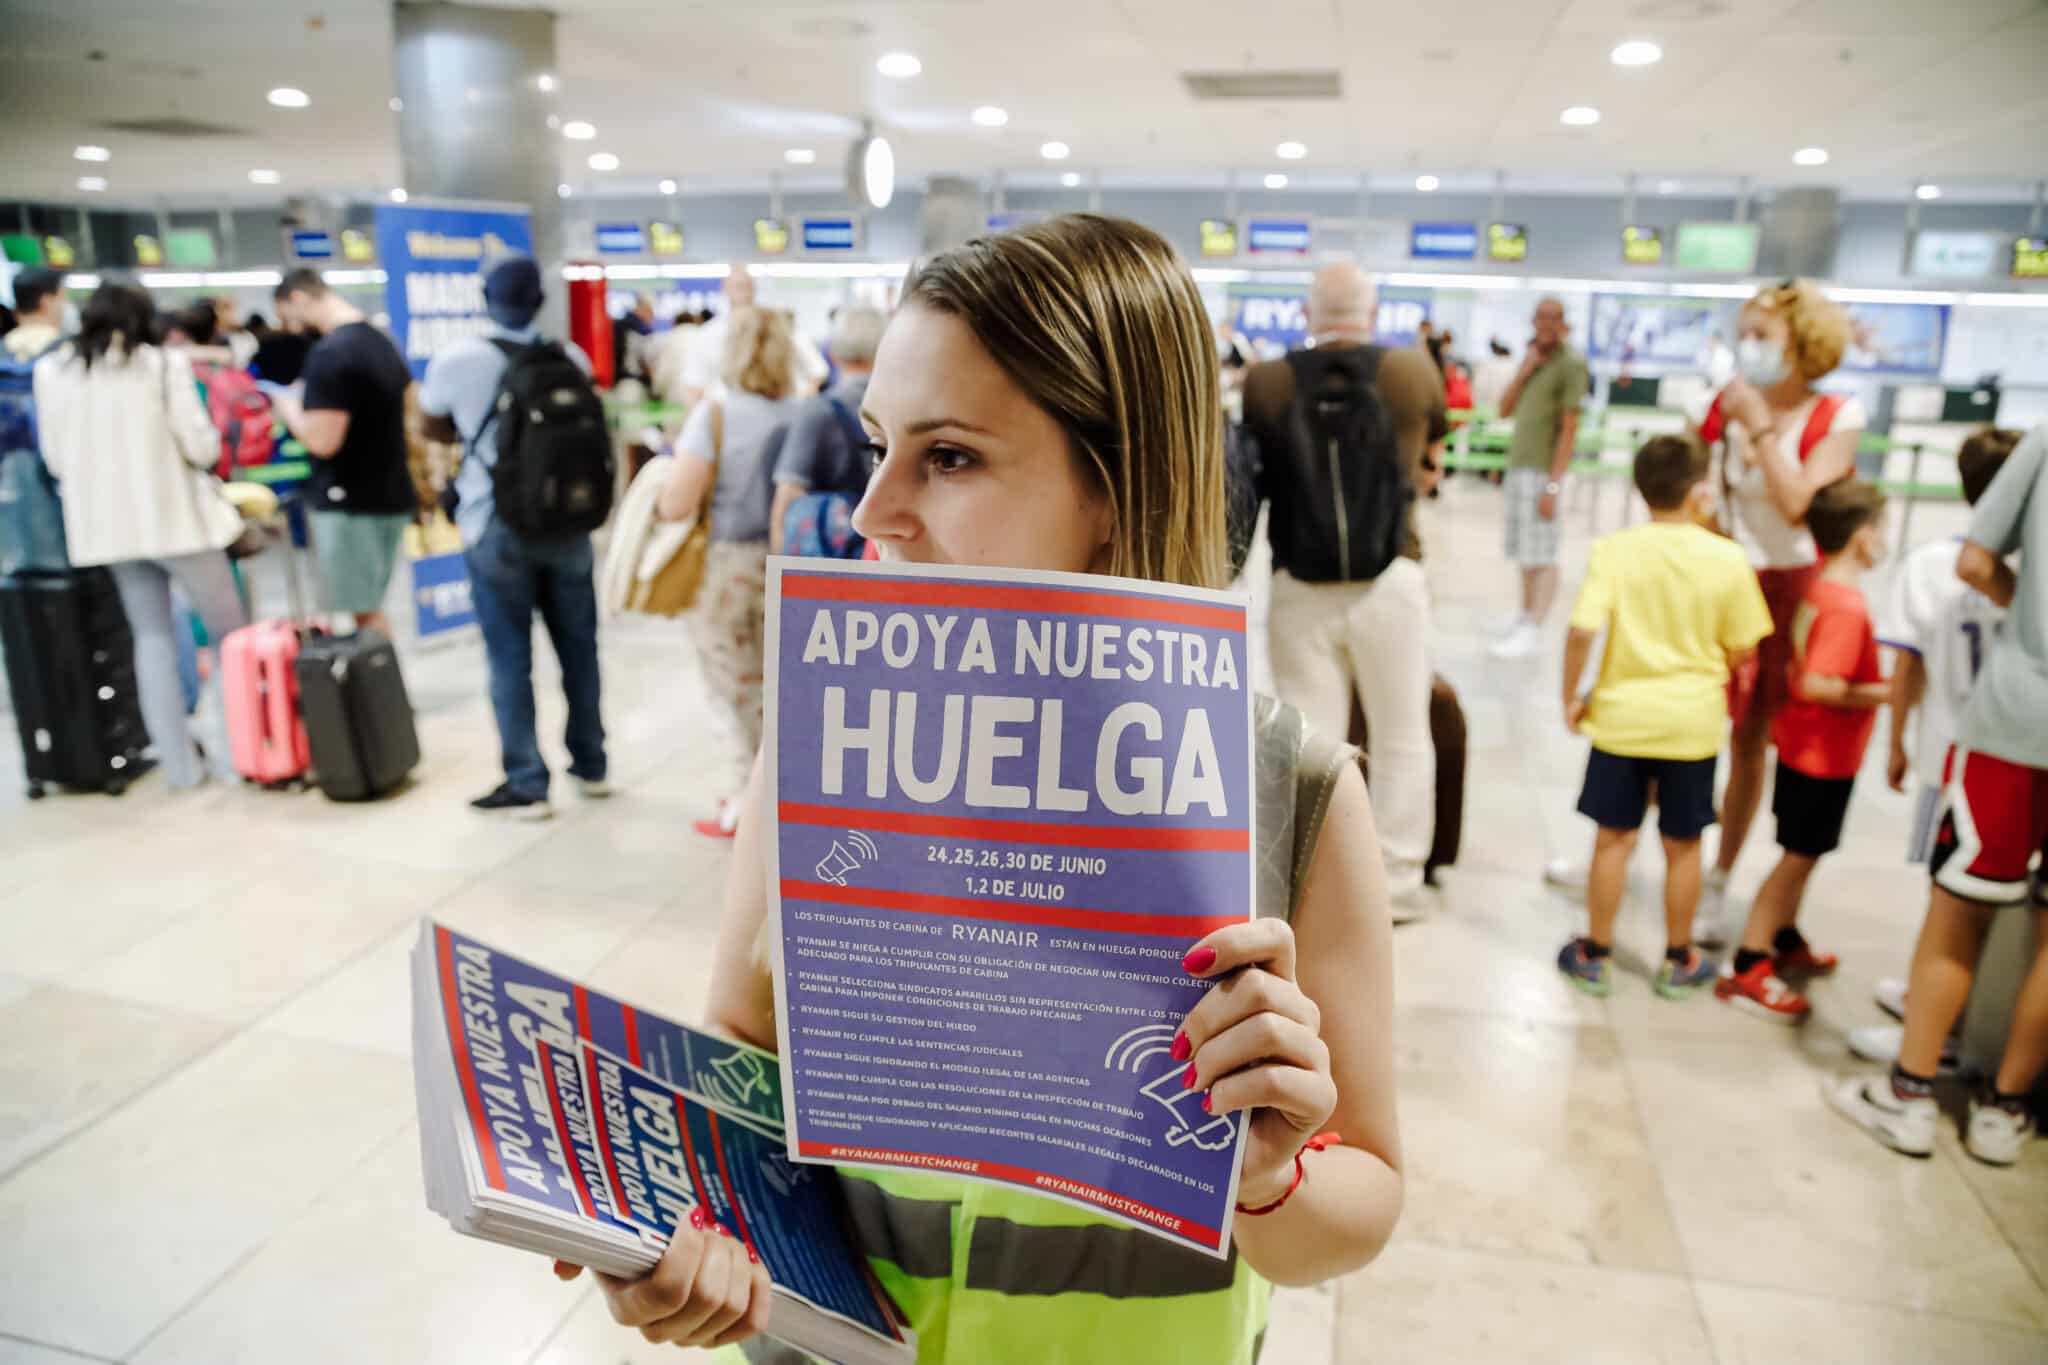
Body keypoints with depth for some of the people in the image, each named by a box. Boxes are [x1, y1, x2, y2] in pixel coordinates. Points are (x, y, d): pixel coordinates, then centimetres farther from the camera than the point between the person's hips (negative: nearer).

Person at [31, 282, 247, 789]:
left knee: (152, 637, 11)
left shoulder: (51, 370, 6)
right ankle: (231, 747, 1)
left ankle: (179, 763, 10)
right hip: (174, 516, -5)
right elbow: (201, 447, -10)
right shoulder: (162, 364, -7)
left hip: (107, 524, 5)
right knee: (230, 632, 7)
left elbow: (55, 459, 10)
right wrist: (210, 440, 12)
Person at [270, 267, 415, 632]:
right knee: (370, 609, 16)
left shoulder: (329, 352, -16)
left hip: (350, 503, -9)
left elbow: (322, 440, -20)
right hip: (391, 495, 9)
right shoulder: (382, 342, 12)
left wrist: (289, 408, -4)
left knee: (364, 614, -3)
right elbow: (412, 411, 22)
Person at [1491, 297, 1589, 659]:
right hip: (1518, 463, 7)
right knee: (1523, 549, 14)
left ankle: (1532, 631, -9)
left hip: (1542, 468, -7)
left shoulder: (1571, 363, -9)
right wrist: (1524, 370, -3)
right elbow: (1505, 410, 10)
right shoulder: (1533, 357, 14)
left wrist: (1553, 484, -19)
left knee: (1541, 554, -8)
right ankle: (1526, 613, 25)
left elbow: (1569, 429, -14)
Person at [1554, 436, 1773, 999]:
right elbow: (1740, 651, -3)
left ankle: (1595, 956, 21)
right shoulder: (1728, 559, -8)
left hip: (1621, 715, 0)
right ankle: (1678, 961, 28)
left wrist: (1571, 696, -5)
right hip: (1693, 720, 0)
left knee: (1613, 838, 11)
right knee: (1683, 845, 14)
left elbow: (1582, 632, -18)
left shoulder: (1613, 550, -11)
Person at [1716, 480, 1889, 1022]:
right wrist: (1886, 693, -22)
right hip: (1824, 756, -9)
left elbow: (1802, 668, 10)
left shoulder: (1820, 591, 4)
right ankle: (1746, 968, 5)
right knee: (1799, 856, -1)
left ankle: (1786, 943, 37)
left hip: (1805, 747, 9)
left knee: (1801, 854, 21)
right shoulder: (1847, 607, -24)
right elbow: (1815, 685, -30)